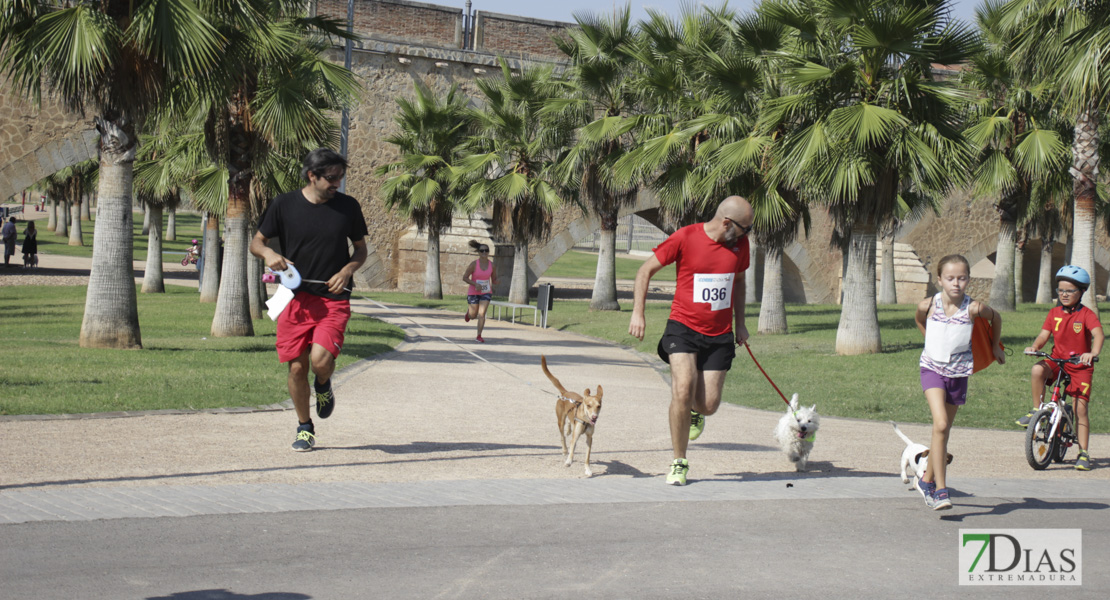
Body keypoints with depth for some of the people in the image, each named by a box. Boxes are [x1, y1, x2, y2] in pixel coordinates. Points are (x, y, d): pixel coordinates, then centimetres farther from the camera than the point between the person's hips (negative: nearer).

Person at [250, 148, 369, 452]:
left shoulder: (348, 207, 2)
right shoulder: (284, 205, 0)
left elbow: (361, 248, 15)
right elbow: (256, 242, 9)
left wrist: (347, 270, -6)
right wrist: (268, 253, -14)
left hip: (333, 298, -1)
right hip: (295, 297, 1)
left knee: (321, 360, -20)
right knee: (297, 367, 2)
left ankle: (323, 385, 18)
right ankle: (305, 427, 23)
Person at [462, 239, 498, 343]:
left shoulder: (492, 265, -6)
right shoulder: (474, 264, -15)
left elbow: (494, 280, 6)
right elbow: (464, 277, -11)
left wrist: (495, 282, -19)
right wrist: (475, 284, -25)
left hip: (486, 293, 1)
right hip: (473, 292, -1)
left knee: (482, 314, -12)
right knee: (473, 315, 11)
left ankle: (479, 336, -3)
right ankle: (469, 311, 49)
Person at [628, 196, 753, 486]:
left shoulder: (739, 244, 4)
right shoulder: (685, 238, -10)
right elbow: (646, 271, -2)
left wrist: (740, 323, 20)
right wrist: (638, 313, -8)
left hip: (719, 334, 4)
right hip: (684, 326, -4)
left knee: (708, 405, -3)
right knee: (683, 391, -21)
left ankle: (695, 408, 38)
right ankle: (679, 463, -4)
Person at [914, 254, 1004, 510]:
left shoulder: (974, 308, -13)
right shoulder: (928, 305, -12)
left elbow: (996, 318, 9)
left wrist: (995, 346, 20)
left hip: (958, 372, 2)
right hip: (932, 368, -2)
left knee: (944, 431, 13)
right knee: (940, 424, -20)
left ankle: (927, 480, 35)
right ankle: (941, 490, -19)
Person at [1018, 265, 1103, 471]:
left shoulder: (1087, 315, -10)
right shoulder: (1054, 313, 3)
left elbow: (1098, 335, -25)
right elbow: (1044, 334, -1)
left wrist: (1093, 353, -44)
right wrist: (1035, 346, -23)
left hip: (1080, 366, -3)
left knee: (1081, 409, -6)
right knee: (1038, 370, -31)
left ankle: (1083, 453, 3)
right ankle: (1037, 411, -14)